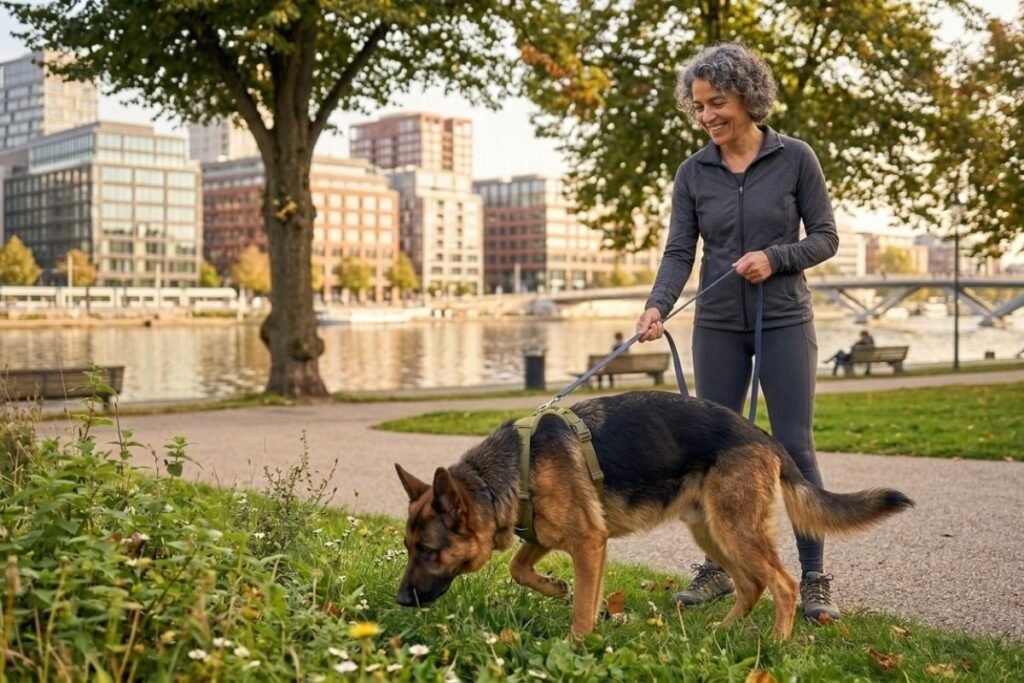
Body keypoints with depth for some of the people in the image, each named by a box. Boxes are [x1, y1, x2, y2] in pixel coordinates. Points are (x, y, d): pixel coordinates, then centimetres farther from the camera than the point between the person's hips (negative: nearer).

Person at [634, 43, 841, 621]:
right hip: (719, 324, 3)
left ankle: (815, 577, 6)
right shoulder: (693, 173, 3)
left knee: (795, 446, -4)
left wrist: (774, 257, -19)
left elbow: (826, 237, -1)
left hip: (785, 320, -3)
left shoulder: (795, 158, -4)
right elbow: (680, 251, -3)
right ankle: (719, 567, 18)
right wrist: (658, 306, -20)